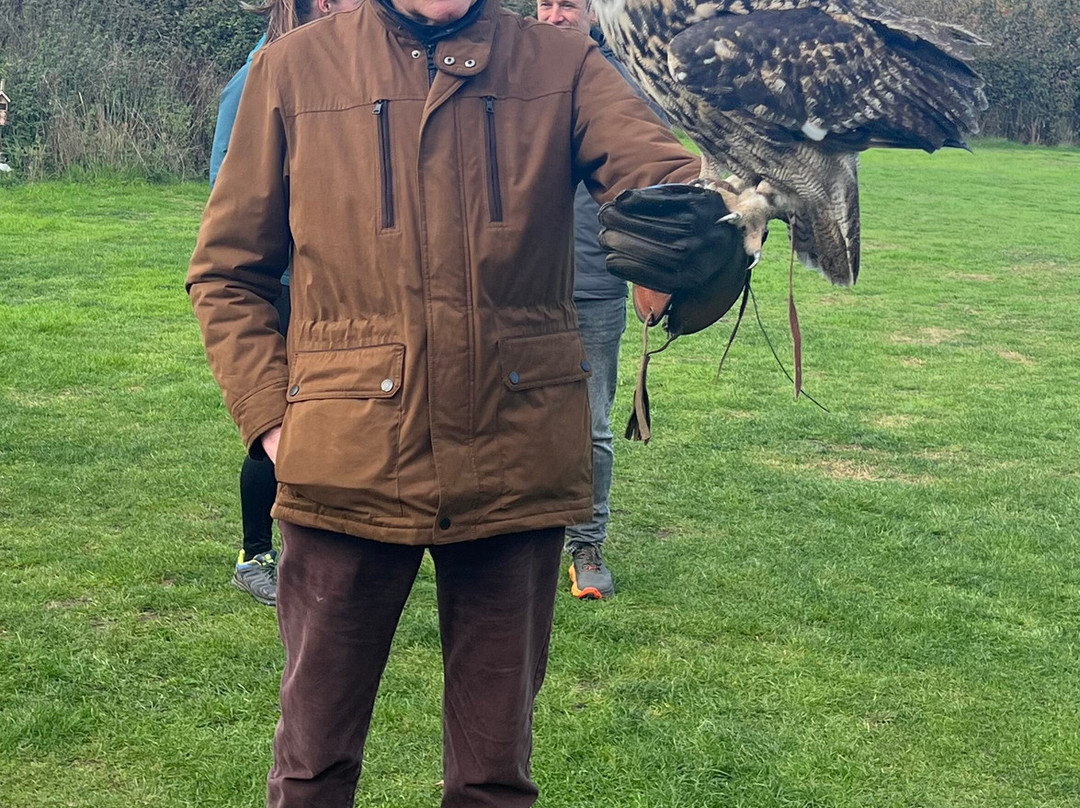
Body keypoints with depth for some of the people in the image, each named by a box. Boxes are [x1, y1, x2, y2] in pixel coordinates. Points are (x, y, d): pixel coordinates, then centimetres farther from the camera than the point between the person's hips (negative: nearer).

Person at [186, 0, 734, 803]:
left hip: (516, 460, 1)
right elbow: (227, 272, 8)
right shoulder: (293, 70, 3)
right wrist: (269, 415, -4)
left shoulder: (563, 66, 3)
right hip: (348, 463, 0)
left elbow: (660, 171, -14)